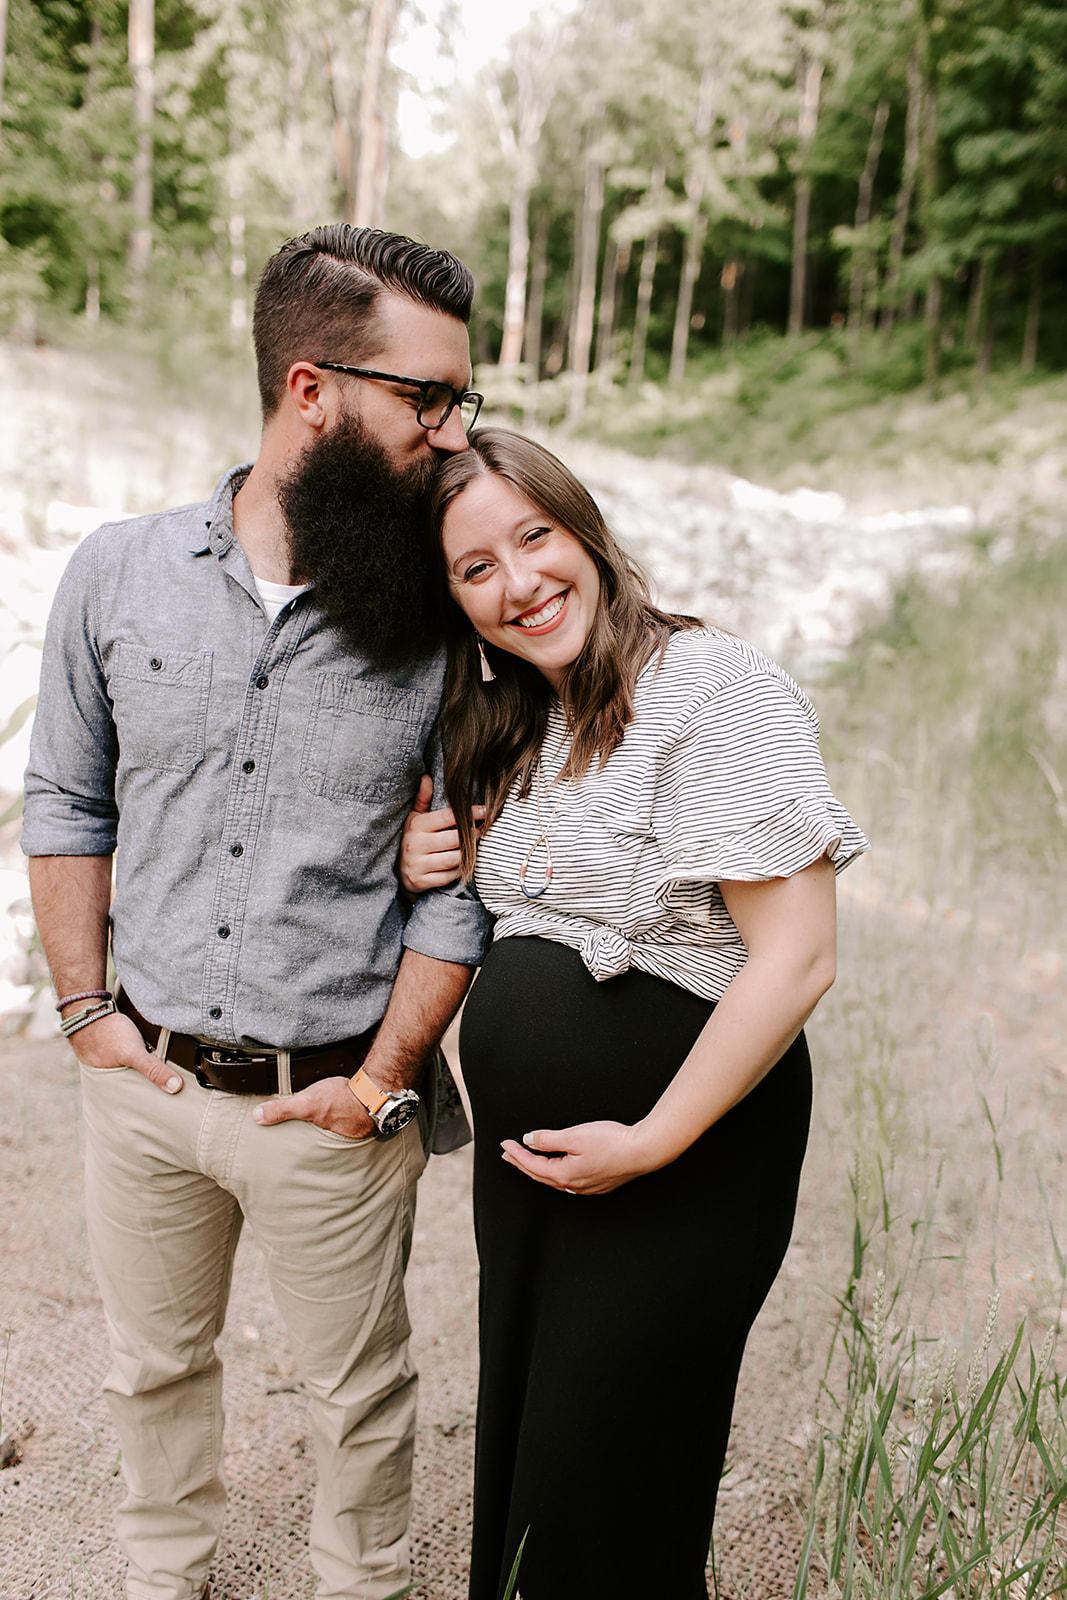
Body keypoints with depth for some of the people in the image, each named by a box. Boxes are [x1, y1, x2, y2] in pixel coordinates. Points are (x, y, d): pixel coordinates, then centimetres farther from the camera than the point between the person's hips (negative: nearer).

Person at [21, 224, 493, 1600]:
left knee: (358, 1396, 17)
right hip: (143, 1076, 3)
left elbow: (462, 876, -7)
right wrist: (86, 1009, 0)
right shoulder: (119, 573, -6)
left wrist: (384, 1079, -9)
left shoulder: (445, 616, -11)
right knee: (154, 1363, 25)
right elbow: (65, 800, 4)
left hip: (332, 1103, -2)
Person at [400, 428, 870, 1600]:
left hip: (680, 1166, -8)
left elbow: (795, 958, -22)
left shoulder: (716, 689, -17)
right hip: (523, 1154, 8)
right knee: (516, 1466, 21)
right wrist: (426, 868, 0)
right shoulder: (514, 729, 8)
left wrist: (652, 1143, -19)